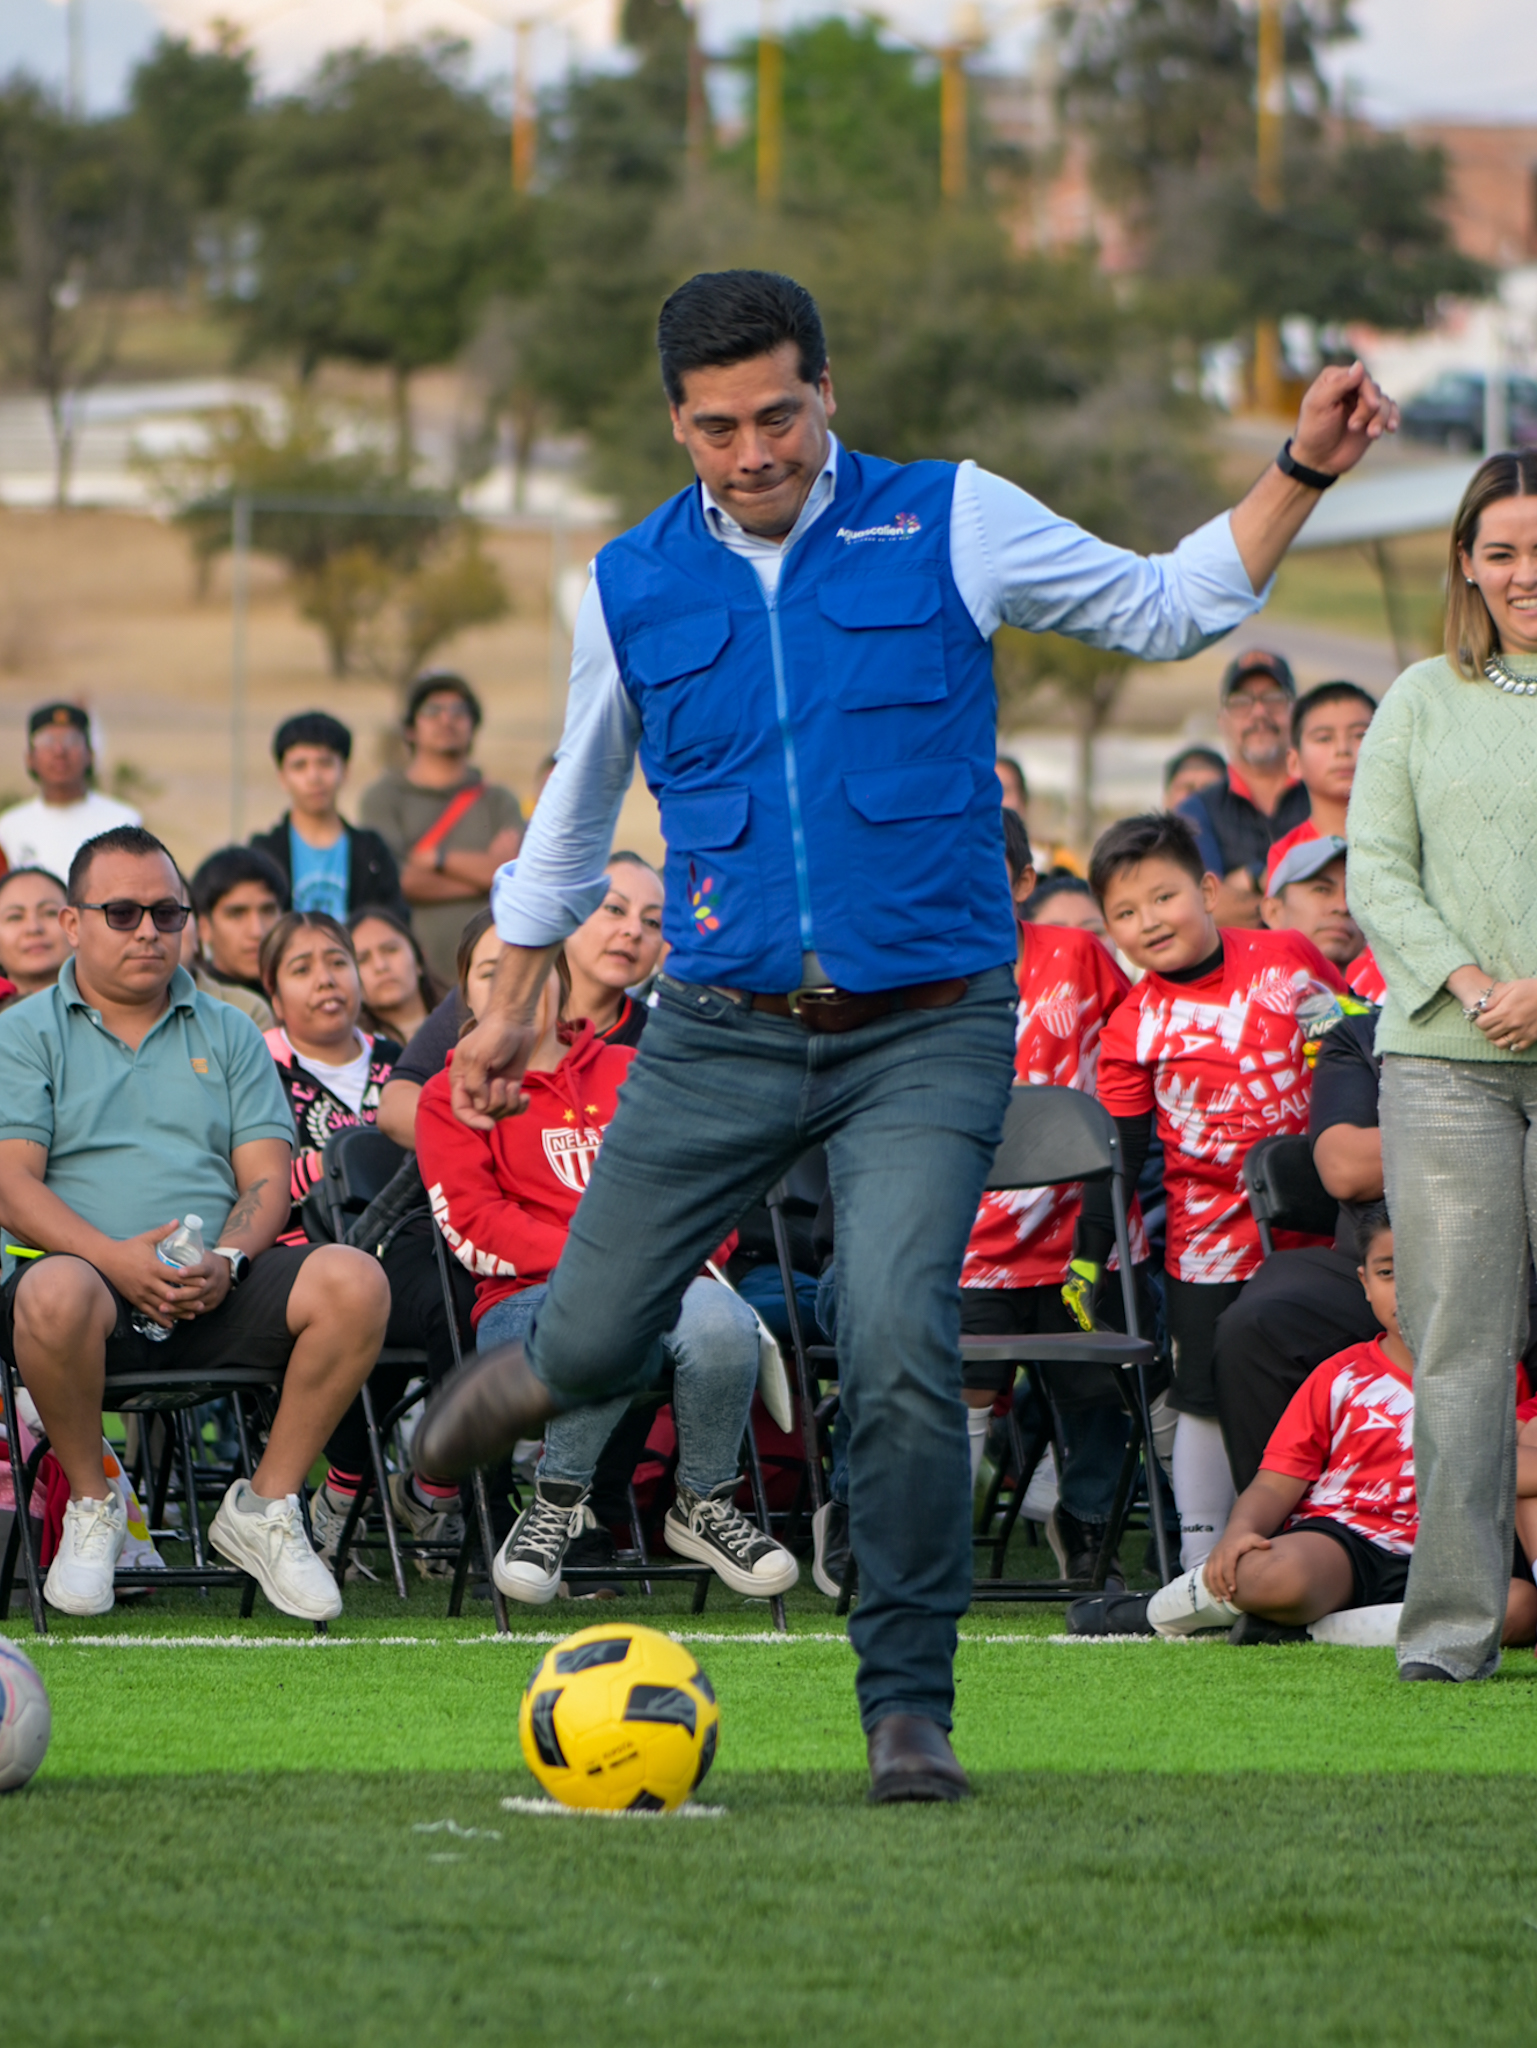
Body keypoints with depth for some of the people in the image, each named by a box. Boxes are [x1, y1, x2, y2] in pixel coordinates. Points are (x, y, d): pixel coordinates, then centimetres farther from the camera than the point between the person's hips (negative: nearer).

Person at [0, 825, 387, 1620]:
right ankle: (91, 1509, -13)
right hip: (94, 1275, -3)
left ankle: (265, 1505, -8)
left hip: (218, 1289, 3)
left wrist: (225, 1262, -13)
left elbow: (267, 1177, 10)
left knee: (353, 1282, -25)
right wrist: (115, 1258, -20)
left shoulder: (229, 1035, 20)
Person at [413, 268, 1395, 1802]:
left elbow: (1166, 608, 12)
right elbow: (577, 802, 21)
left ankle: (908, 1711, -6)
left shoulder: (951, 525, 1)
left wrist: (1301, 472, 1)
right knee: (592, 1345, 0)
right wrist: (510, 1005, 25)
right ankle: (533, 1377, 39)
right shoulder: (630, 585, 7)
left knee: (898, 1350, -19)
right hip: (721, 1031, 2)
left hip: (925, 1033, -2)